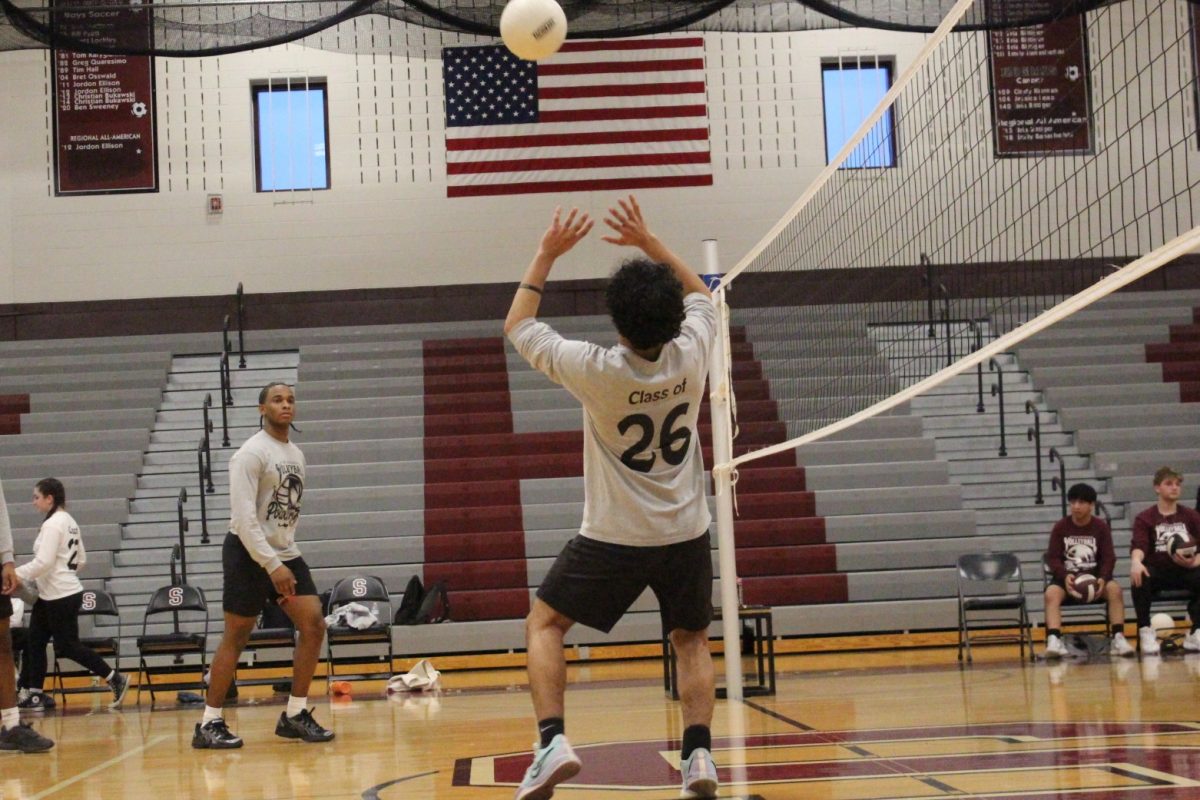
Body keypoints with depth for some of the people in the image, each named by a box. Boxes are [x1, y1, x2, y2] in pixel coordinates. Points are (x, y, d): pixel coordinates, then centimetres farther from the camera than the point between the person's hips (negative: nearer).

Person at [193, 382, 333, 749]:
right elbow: (244, 517, -21)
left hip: (285, 553, 7)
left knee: (314, 625, -3)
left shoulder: (296, 454, 11)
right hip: (249, 554, -7)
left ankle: (294, 715, 6)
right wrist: (273, 566, -25)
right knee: (236, 637, -3)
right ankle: (209, 723, 6)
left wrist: (285, 557, 16)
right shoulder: (251, 453, -14)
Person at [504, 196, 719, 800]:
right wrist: (650, 243, 10)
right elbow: (699, 294, 13)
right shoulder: (691, 357, -11)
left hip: (614, 536, -3)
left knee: (543, 623, 11)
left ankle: (553, 742, -6)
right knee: (691, 640, 19)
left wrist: (546, 257, 2)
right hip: (686, 533, 3)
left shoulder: (597, 371, -19)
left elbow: (518, 326, -3)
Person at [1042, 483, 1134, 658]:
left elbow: (1108, 557, -2)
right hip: (1067, 576, 0)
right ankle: (1054, 640, -44)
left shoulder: (1101, 527, 2)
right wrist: (1065, 576, -23)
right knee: (1051, 593, -33)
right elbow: (1052, 557, -2)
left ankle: (1118, 638, -29)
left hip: (1094, 575, 0)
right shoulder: (1060, 527, 2)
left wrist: (1102, 578, -23)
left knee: (1114, 589, -31)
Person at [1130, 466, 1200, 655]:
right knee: (1139, 578, -36)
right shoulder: (1144, 518, 5)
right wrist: (1136, 562, -37)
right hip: (1156, 571, -2)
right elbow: (1139, 545, -13)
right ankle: (1145, 631, -21)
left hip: (1184, 570, 2)